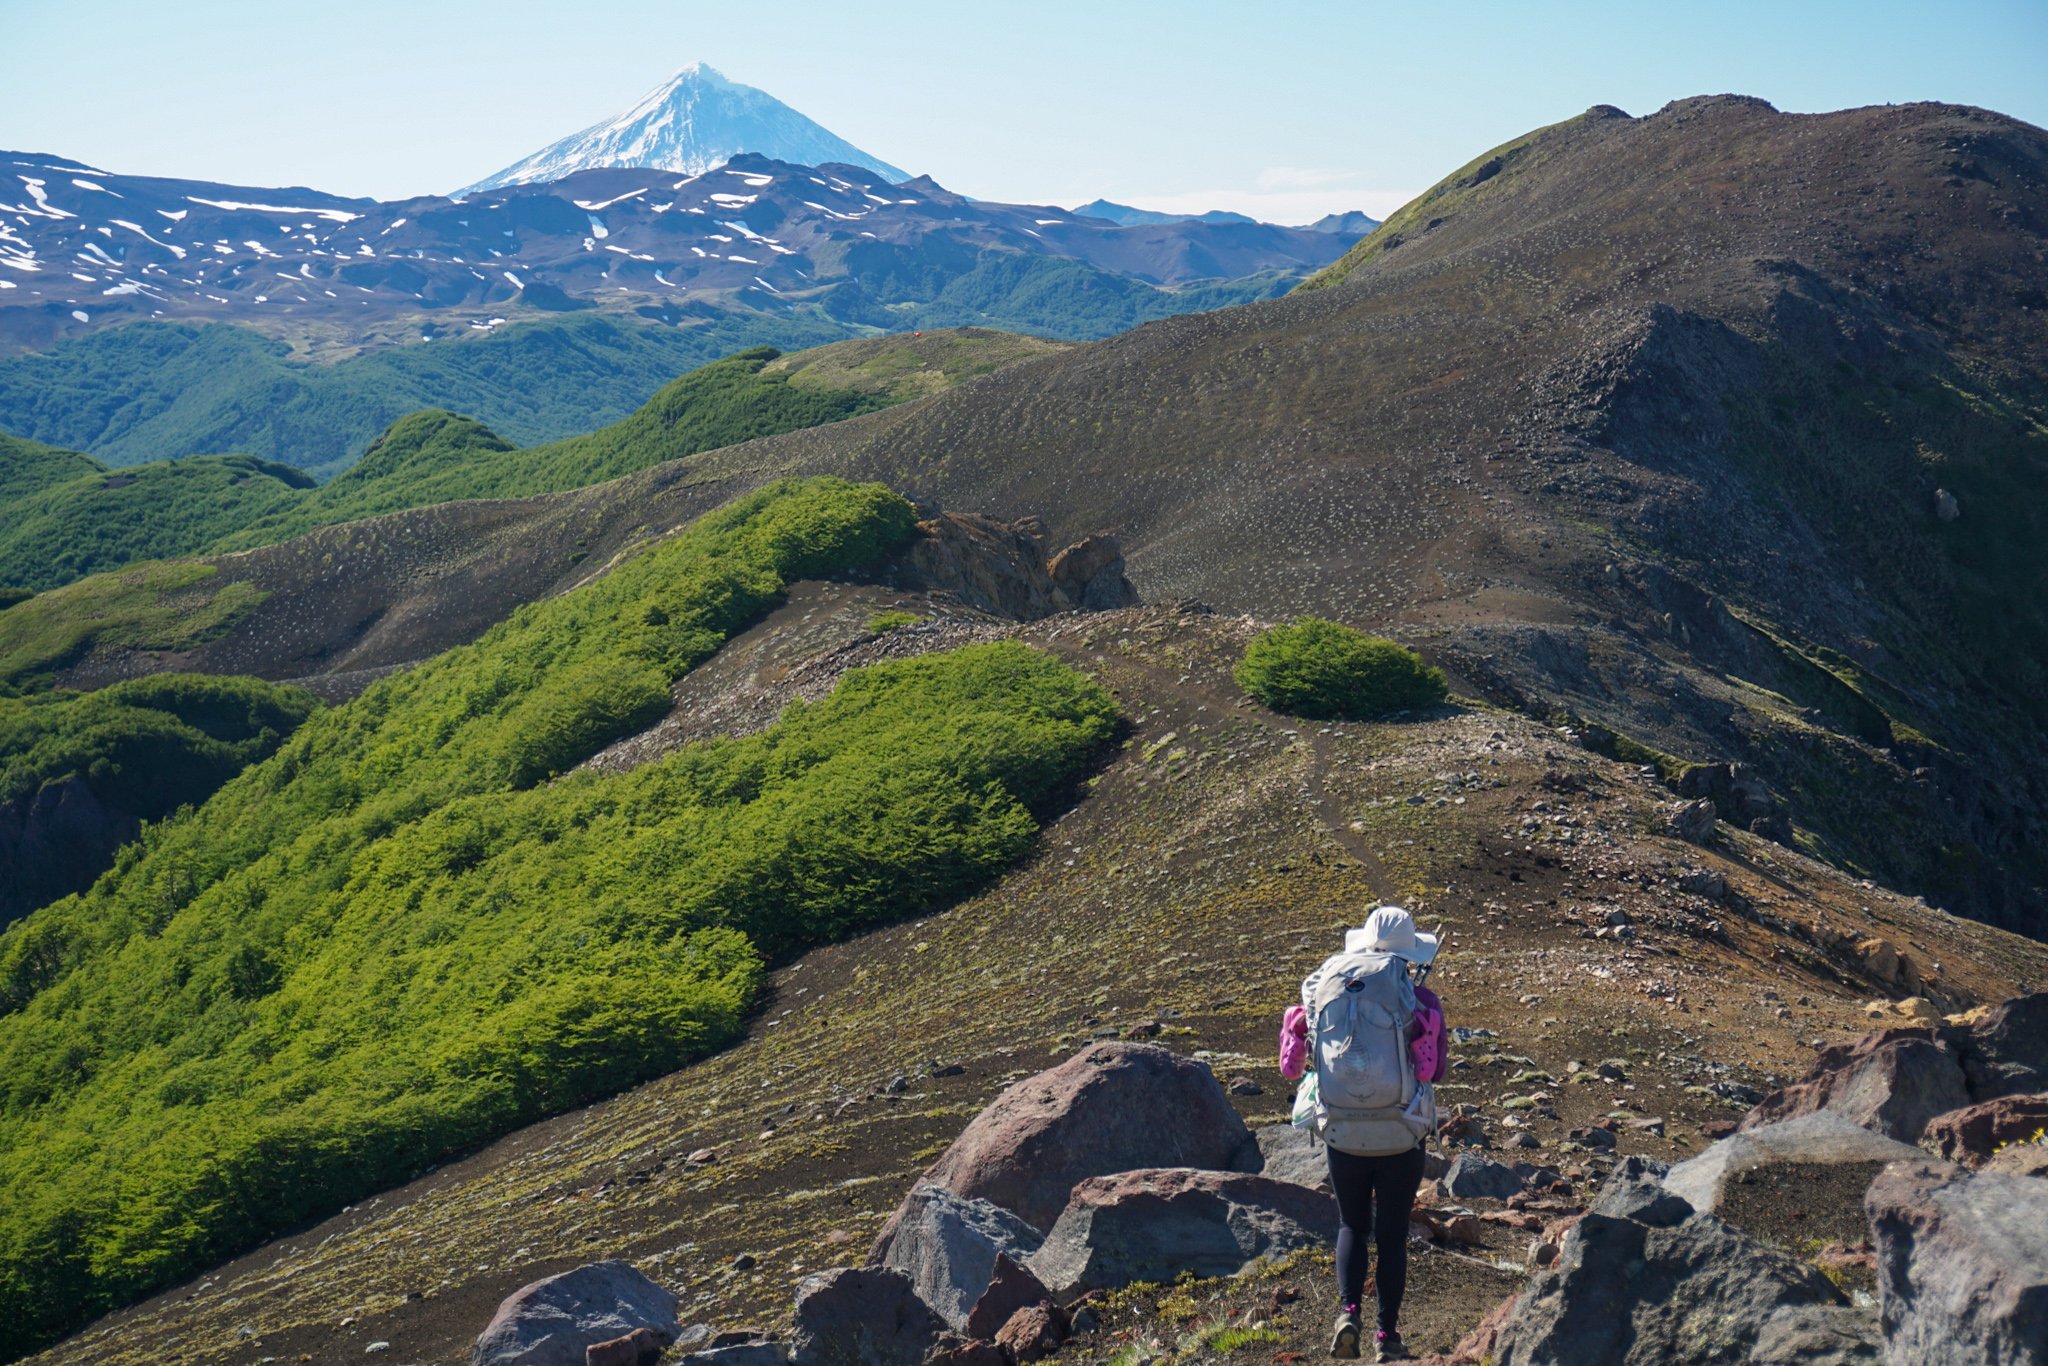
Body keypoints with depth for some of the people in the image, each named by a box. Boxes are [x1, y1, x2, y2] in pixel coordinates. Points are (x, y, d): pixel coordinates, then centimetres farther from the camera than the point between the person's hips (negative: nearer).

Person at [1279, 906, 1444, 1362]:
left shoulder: (1324, 987, -1)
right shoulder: (1419, 999, -8)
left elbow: (1295, 1062, 8)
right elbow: (1435, 1069, -3)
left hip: (1341, 1133, 2)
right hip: (1400, 1137, -2)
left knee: (1352, 1225, 20)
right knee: (1392, 1233, 13)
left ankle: (1347, 1312, 1)